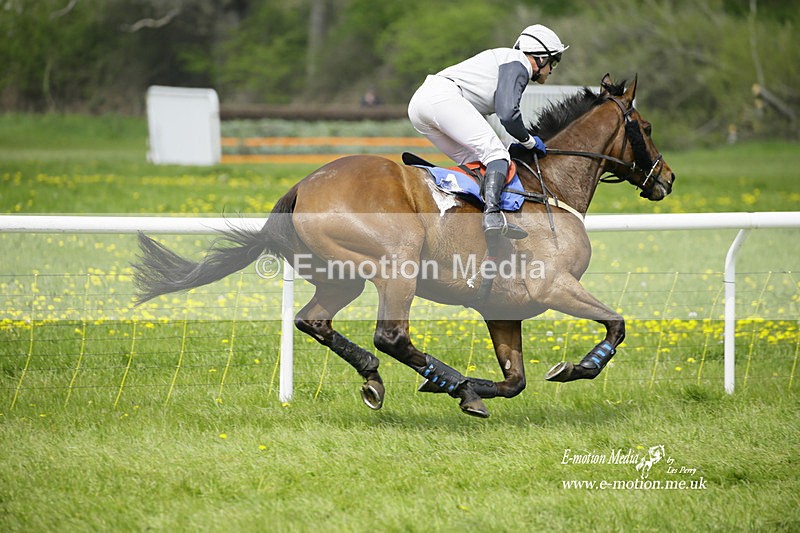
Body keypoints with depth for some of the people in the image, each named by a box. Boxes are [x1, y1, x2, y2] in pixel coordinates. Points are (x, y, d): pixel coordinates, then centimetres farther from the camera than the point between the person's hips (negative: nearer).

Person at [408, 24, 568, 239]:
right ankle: (492, 214, -36)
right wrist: (530, 141, 4)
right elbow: (508, 114, -12)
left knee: (473, 162, 13)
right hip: (443, 97, -10)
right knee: (497, 154, -17)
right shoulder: (518, 64, 2)